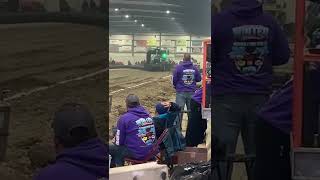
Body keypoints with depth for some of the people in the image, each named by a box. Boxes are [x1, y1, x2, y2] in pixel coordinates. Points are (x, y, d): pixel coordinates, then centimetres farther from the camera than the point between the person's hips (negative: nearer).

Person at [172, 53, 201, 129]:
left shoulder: (178, 67, -9)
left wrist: (176, 86, 15)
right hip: (191, 92, 3)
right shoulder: (195, 68, -1)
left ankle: (178, 126, 2)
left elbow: (174, 79, -5)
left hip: (181, 92, -3)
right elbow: (199, 79, 8)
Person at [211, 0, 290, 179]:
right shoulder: (270, 22, 1)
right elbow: (283, 56, 9)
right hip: (260, 97, 3)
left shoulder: (218, 20, -8)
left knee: (222, 154, 1)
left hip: (226, 98, -3)